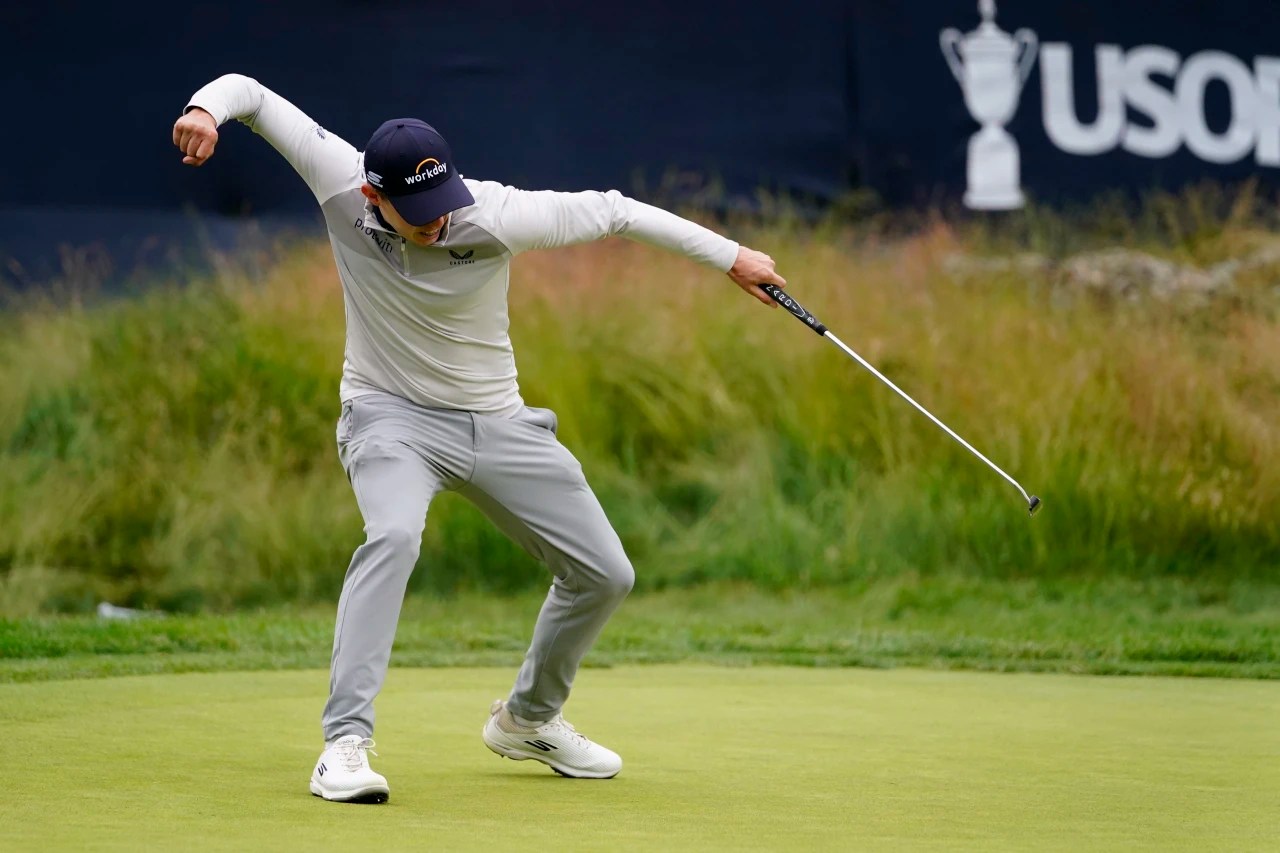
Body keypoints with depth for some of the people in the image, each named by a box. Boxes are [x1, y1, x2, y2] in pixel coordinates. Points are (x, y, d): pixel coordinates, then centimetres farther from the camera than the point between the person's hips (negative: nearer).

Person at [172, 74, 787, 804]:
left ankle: (528, 719, 31)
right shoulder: (341, 183, -20)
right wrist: (207, 109, -37)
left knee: (605, 575, 6)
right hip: (392, 415, -2)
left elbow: (613, 213, -12)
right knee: (394, 534, -35)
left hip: (498, 424, 2)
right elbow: (250, 92, -15)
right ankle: (346, 743, -37)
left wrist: (731, 256, -7)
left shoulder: (497, 216, -24)